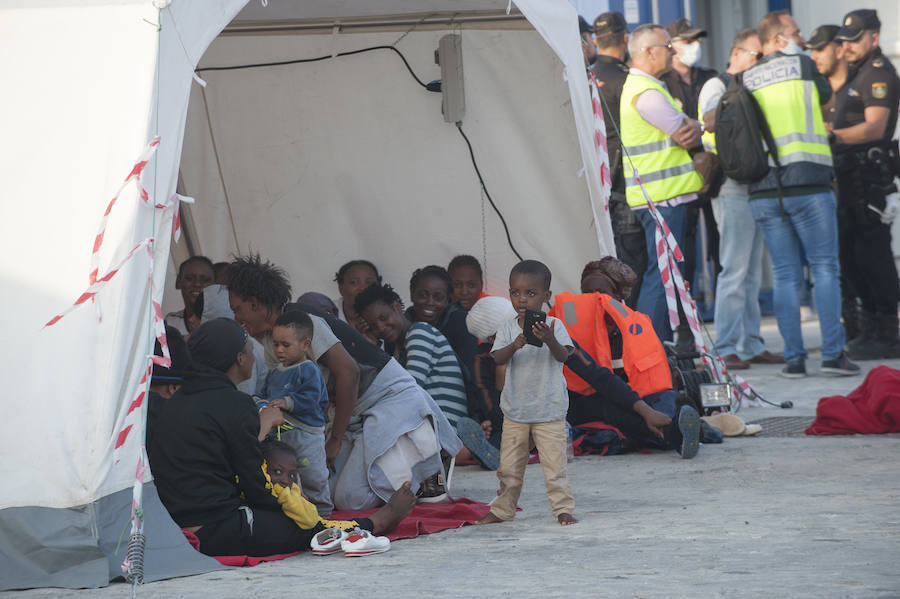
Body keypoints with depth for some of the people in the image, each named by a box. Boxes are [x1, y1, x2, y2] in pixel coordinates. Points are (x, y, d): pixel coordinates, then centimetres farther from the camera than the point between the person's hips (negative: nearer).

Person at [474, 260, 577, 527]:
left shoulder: (554, 325, -6)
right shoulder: (507, 327, 2)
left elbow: (563, 356, -18)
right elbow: (497, 358, -9)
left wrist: (549, 340, -39)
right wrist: (514, 346, -30)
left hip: (549, 409, -3)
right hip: (515, 409, 3)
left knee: (554, 462, -4)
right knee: (509, 464, 10)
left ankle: (563, 508, 4)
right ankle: (503, 509, 22)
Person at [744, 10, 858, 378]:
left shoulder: (745, 82, 11)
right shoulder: (803, 67, 1)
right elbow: (828, 99, 17)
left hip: (763, 192, 4)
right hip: (807, 183, -4)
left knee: (785, 275, 6)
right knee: (824, 268, 2)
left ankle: (793, 357, 3)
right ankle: (833, 353, -3)